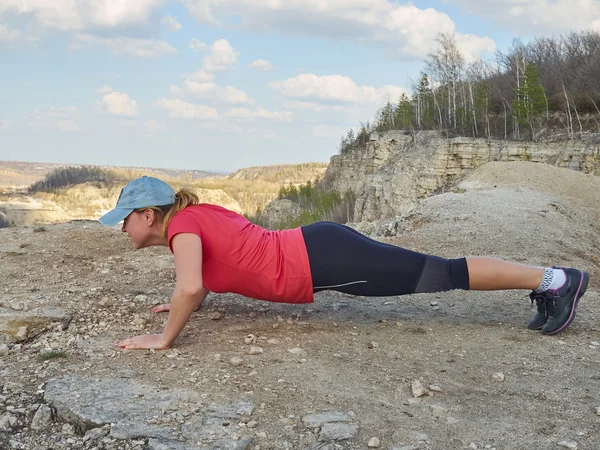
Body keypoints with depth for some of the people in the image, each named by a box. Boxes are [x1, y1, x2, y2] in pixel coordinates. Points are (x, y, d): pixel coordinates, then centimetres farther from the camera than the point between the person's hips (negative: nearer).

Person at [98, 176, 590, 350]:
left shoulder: (181, 224, -12)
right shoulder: (196, 214, 15)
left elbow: (190, 287, -30)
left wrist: (165, 338, -15)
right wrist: (187, 303, 30)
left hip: (320, 261, -8)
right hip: (315, 250, 8)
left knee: (444, 274, -3)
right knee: (435, 271, 14)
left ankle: (554, 278, 6)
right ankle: (545, 281, 23)